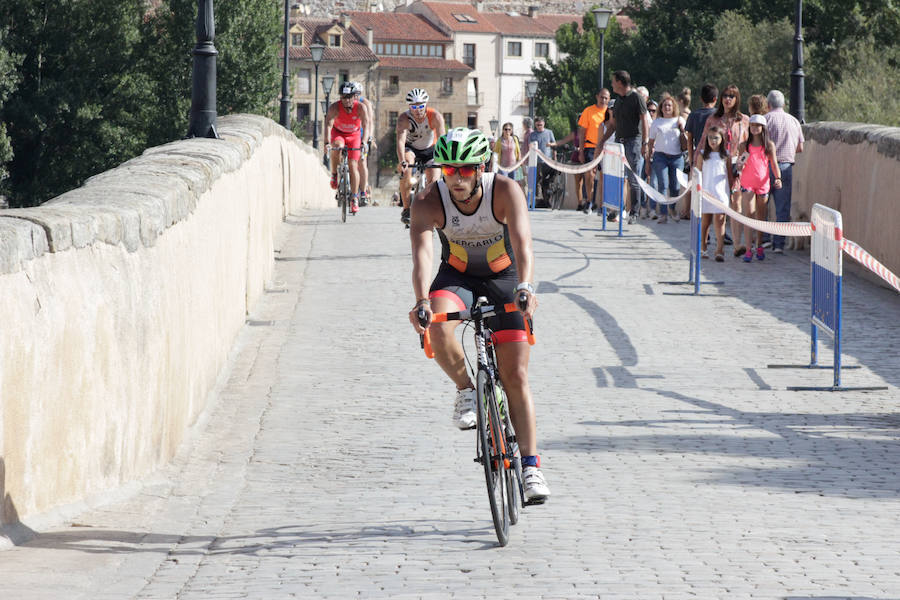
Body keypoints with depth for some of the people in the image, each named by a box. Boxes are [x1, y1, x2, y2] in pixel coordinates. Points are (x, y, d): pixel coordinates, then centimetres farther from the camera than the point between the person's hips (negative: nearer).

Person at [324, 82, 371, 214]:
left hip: (354, 135, 0)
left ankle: (354, 199, -4)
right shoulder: (335, 107, -27)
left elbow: (366, 125, -34)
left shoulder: (360, 107, -26)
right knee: (337, 147, -36)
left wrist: (364, 142, -50)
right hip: (338, 133, 0)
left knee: (353, 165, -9)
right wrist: (327, 143, -52)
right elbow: (328, 125, -37)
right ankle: (334, 175, -14)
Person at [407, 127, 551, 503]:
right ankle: (466, 390, -6)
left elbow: (522, 241, -40)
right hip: (456, 277, 1)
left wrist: (525, 286, -59)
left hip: (503, 278, -1)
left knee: (516, 377, -7)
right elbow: (421, 253, -37)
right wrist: (422, 301, -55)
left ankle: (530, 465, 0)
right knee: (437, 330, -33)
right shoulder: (429, 202, -24)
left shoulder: (505, 191, -27)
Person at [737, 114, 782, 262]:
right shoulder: (744, 145, 4)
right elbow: (740, 167, 8)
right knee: (749, 215, -9)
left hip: (763, 183, 1)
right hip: (747, 182, -1)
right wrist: (740, 165, -15)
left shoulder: (769, 145, 3)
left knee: (761, 216, 10)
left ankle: (759, 246, 25)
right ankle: (748, 250, -10)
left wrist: (778, 178, -12)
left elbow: (774, 164, 4)